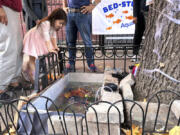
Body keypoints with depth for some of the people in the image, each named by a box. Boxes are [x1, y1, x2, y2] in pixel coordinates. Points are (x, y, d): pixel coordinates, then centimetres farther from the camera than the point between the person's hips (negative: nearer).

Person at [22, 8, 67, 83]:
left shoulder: (53, 25, -5)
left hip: (40, 40, 9)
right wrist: (49, 49, -41)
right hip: (32, 39, -8)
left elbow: (53, 36, 1)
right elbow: (46, 37, -38)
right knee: (32, 57, -12)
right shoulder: (46, 23, -33)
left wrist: (55, 46, -3)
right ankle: (32, 76, -10)